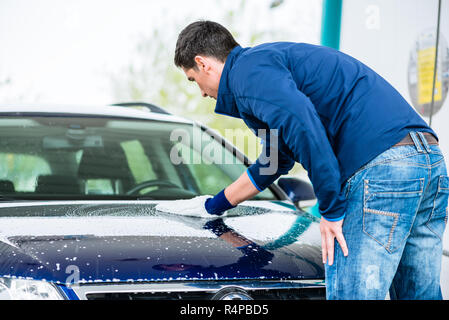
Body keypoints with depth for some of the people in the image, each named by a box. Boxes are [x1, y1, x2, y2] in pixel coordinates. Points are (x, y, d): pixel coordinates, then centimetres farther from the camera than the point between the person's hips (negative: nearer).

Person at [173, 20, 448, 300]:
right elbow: (271, 166, 46)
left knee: (350, 295, -7)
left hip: (380, 169, -10)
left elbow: (301, 122, -20)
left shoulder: (248, 69, 0)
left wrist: (332, 209, -14)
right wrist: (214, 206, 57)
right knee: (420, 294, 12)